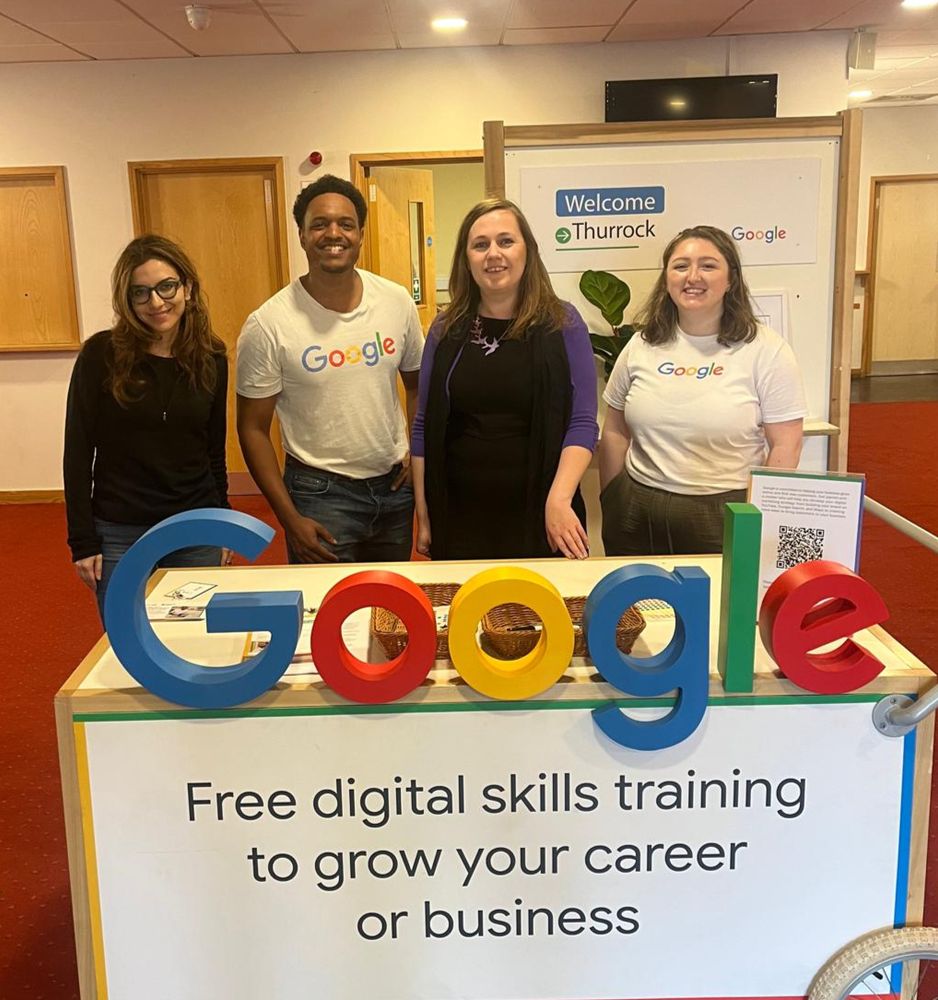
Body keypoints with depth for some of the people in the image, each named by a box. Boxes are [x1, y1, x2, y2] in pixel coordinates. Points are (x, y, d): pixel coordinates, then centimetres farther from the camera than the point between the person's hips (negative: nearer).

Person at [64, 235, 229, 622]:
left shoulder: (211, 358, 0)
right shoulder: (101, 354, -8)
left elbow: (214, 451, 8)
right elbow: (78, 451, -6)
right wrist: (83, 540, -7)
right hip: (119, 533, -2)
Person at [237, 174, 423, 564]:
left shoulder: (397, 301, -3)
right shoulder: (268, 325, -13)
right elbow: (253, 428, -8)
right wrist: (289, 519, -12)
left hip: (395, 484, 4)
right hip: (321, 491, -4)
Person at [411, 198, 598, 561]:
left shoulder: (561, 324, -2)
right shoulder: (446, 330, 5)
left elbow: (583, 423, -5)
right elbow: (424, 428, 8)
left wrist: (559, 499, -19)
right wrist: (423, 516, 5)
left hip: (539, 517, -2)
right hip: (459, 520, 2)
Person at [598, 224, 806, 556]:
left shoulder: (765, 349, -5)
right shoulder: (641, 346, 5)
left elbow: (785, 445, -5)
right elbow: (615, 432, 11)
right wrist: (610, 505, 8)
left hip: (726, 516, -3)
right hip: (637, 514, 3)